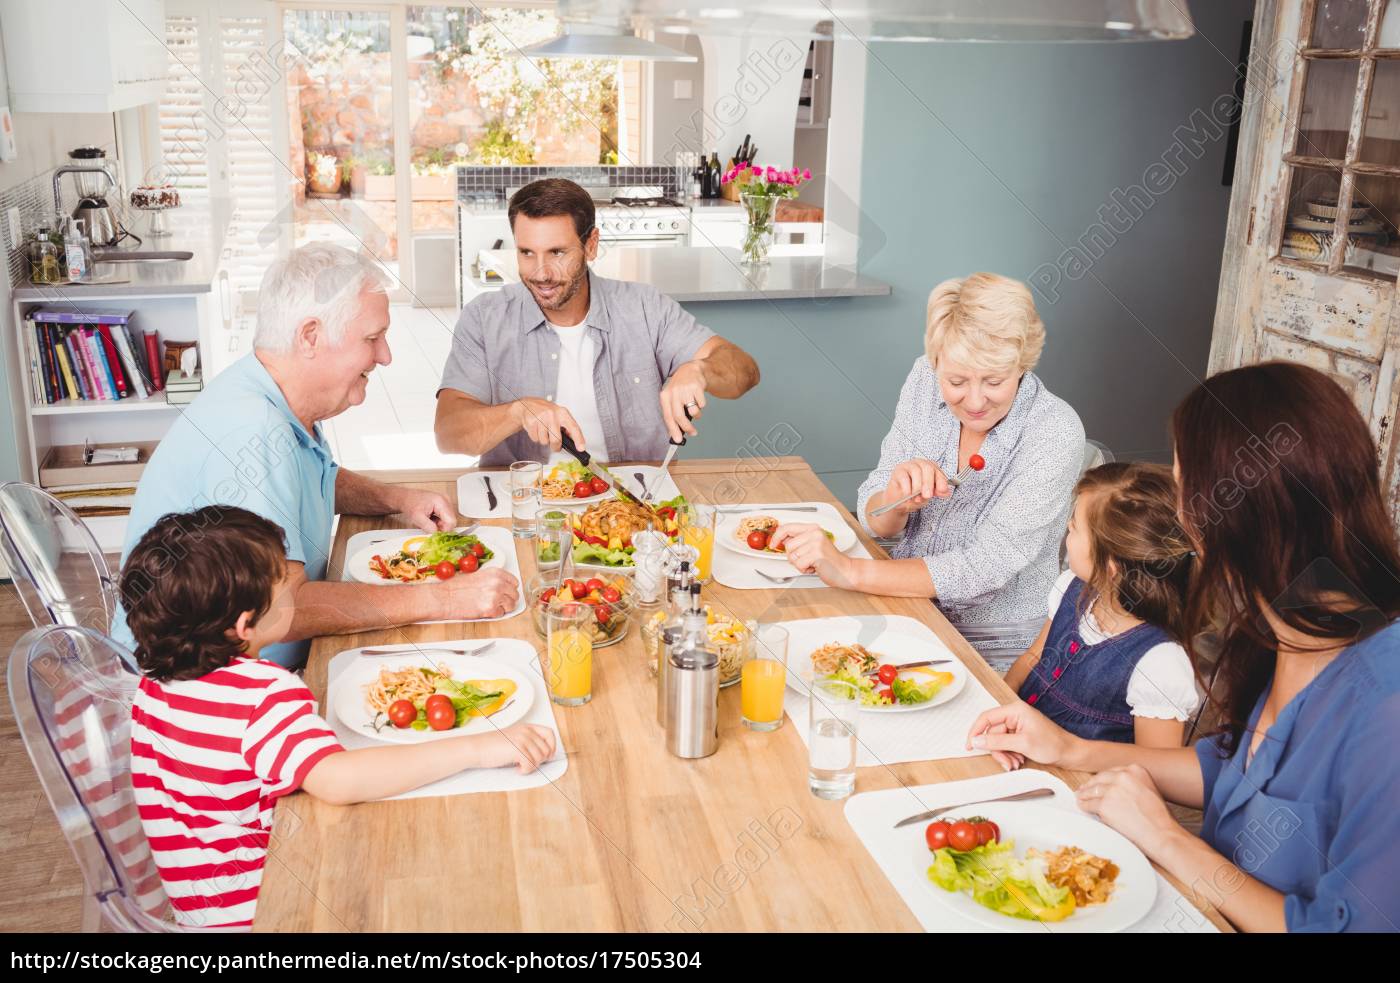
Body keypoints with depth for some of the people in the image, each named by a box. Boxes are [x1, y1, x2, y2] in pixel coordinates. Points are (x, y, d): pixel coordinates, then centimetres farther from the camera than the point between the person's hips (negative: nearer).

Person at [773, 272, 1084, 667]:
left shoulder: (1054, 431, -20)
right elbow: (875, 523, -2)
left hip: (995, 656, -5)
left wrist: (849, 571, -32)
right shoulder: (925, 379, -6)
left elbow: (985, 569, -25)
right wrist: (898, 499, -26)